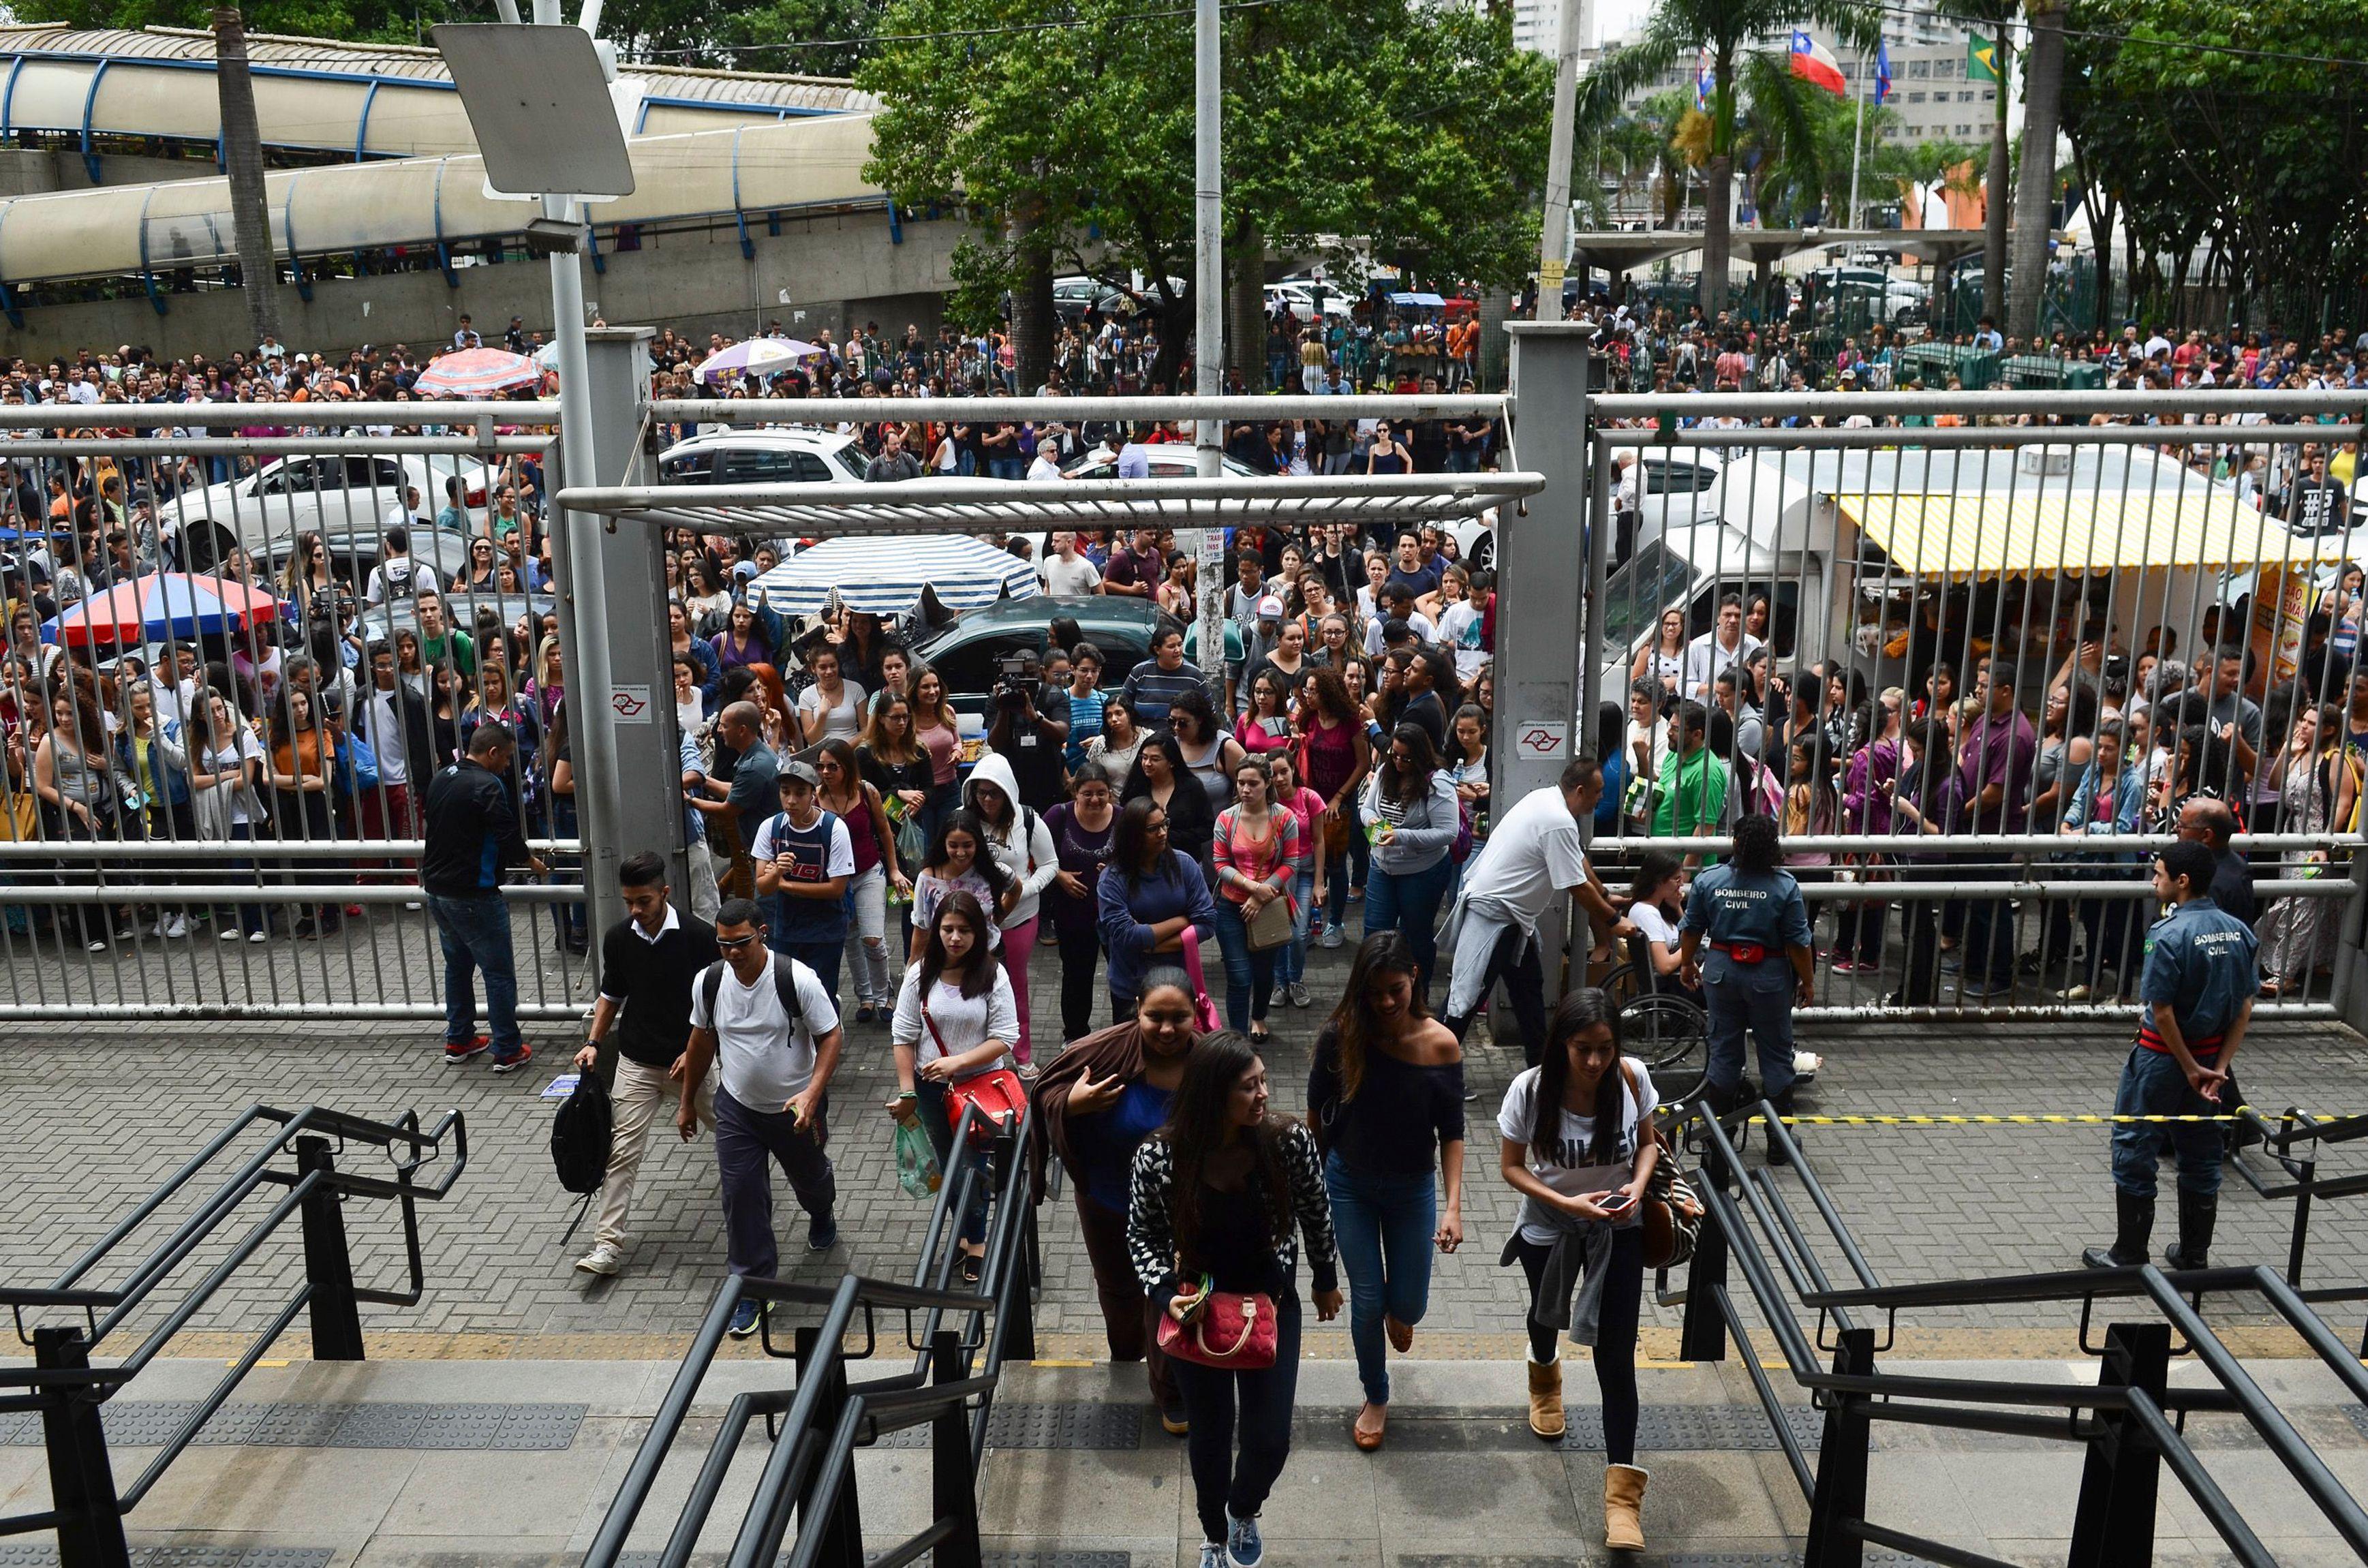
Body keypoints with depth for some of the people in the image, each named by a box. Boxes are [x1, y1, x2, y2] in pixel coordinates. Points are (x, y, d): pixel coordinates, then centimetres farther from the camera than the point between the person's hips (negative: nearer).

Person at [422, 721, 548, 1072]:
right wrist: (532, 862, 2)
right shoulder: (486, 786, -18)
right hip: (472, 895, -9)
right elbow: (508, 835, -18)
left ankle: (458, 1041, 29)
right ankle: (507, 1051, 4)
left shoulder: (441, 778, 9)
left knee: (457, 965, 21)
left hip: (436, 889, 9)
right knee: (499, 972, 0)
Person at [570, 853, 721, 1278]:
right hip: (636, 1063, 2)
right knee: (622, 1151, -6)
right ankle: (609, 1244, -4)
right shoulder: (618, 938, -3)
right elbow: (611, 995, 12)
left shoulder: (699, 936, -14)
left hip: (689, 1061, -2)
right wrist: (594, 1042, -1)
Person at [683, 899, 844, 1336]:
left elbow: (831, 1037, -17)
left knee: (810, 1177, 22)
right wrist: (687, 1102, 13)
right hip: (737, 1107, 2)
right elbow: (702, 1041, 6)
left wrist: (811, 1094, -29)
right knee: (741, 1194, -3)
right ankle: (754, 1284, 12)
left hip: (796, 1107, -2)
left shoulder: (797, 980, -24)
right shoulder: (708, 982, -11)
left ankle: (821, 1216, 58)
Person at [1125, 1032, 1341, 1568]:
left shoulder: (1289, 1142, -22)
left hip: (1272, 1306, 1)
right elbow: (1142, 1236, -8)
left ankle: (1244, 1512, 46)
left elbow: (1316, 1214, -3)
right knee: (1209, 1439, 17)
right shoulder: (1159, 1157, -25)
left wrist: (1326, 1281, 11)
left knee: (1271, 1439, 9)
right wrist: (1166, 1294, -24)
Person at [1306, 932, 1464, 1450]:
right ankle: (1376, 1398, 32)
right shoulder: (1342, 1035, -19)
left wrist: (1453, 1206, -20)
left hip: (1412, 1188, 0)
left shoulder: (1441, 1044, -20)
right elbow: (1318, 1111, -3)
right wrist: (1316, 1174, 9)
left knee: (1407, 1307, 10)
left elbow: (1451, 1132, -12)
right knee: (1367, 1301, 6)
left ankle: (1396, 1313, 50)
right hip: (1350, 1185, 0)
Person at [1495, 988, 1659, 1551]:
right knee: (1548, 1314, 30)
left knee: (1616, 1356, -6)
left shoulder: (1632, 1078, -21)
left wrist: (1638, 1186, -22)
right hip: (1548, 1227, 0)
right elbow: (1511, 1167, -15)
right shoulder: (1530, 1091, -26)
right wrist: (1568, 1203, -28)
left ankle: (1622, 1489, 2)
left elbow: (1648, 1142, -3)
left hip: (1618, 1227, 0)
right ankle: (1545, 1375, 66)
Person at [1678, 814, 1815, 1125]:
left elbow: (1692, 930, 3)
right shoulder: (1785, 886, -13)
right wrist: (1808, 982, 1)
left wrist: (1687, 963, 18)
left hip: (1721, 972, 2)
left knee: (1723, 1051, 13)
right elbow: (1798, 943, -11)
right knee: (1776, 1055, 10)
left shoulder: (1708, 880, -6)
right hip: (1769, 977, -2)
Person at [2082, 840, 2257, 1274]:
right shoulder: (2238, 931, 0)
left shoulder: (2169, 935, -22)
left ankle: (2130, 1255, 14)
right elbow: (2244, 1008, 2)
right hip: (2210, 1055, 7)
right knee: (2200, 1156, 16)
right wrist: (2219, 1067, 0)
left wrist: (2190, 1068, -10)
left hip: (2163, 1058, -7)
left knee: (2135, 1151, 6)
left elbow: (2161, 1012, -21)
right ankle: (2195, 1254, 26)